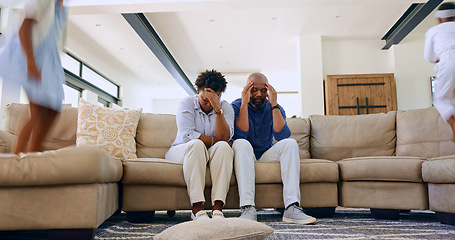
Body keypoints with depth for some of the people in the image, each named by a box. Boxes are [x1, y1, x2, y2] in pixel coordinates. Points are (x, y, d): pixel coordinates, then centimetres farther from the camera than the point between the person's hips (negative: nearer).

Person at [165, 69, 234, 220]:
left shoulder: (225, 107, 1)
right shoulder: (187, 103, -3)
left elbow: (224, 138, -16)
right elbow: (187, 135, -16)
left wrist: (218, 109, -24)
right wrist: (214, 141, -13)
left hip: (214, 156, 2)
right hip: (181, 151, -2)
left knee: (224, 147, -30)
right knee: (196, 144, -34)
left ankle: (217, 208, -37)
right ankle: (197, 208, -39)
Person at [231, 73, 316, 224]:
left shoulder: (275, 109, 4)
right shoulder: (236, 106, -3)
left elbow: (282, 136, -15)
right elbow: (239, 135, -20)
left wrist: (274, 105, -19)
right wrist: (244, 103, -22)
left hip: (267, 156, 3)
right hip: (246, 156, -2)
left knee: (290, 143, -24)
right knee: (241, 144, -34)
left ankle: (291, 208, -33)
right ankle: (248, 208, -42)